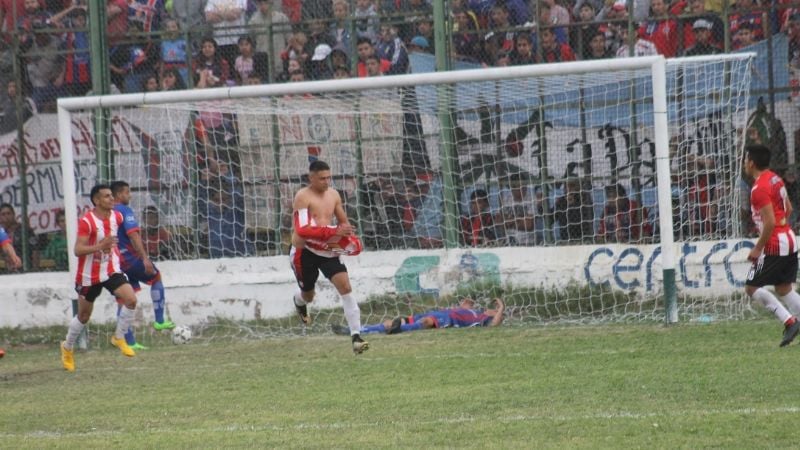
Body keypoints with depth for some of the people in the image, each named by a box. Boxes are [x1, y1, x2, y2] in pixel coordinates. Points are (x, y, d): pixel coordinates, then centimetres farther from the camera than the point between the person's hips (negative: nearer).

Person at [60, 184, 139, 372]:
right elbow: (78, 250, -26)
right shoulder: (86, 221, -20)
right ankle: (67, 348, 34)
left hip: (112, 270, 4)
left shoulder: (116, 217, -2)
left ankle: (119, 337, 2)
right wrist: (100, 246, -37)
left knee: (131, 299, -18)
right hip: (89, 275, -4)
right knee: (84, 316, 9)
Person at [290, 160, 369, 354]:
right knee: (309, 296, 15)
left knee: (345, 287, -15)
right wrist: (334, 231, -34)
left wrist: (348, 234, -2)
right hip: (305, 251, -4)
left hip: (328, 251, 4)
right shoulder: (303, 197, -16)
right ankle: (299, 302, 57)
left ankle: (356, 337, -18)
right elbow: (303, 229, -28)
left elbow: (343, 221, 21)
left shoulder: (334, 195, 6)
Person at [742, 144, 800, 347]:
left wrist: (758, 249, -16)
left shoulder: (759, 189, -18)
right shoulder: (776, 179, 10)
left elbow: (770, 222, -23)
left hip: (774, 245, -9)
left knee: (752, 287, -2)